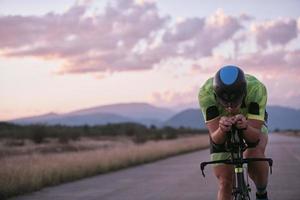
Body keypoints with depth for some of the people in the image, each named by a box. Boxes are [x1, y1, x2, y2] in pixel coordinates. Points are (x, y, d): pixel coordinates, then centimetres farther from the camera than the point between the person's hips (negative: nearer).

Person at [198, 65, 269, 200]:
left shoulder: (257, 89, -39)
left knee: (254, 154, -32)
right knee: (225, 184, -6)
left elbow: (254, 136, -39)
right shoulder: (206, 92, -38)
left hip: (252, 124, -1)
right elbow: (216, 139, -37)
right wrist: (221, 129, -59)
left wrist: (245, 127, -61)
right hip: (221, 134, 1)